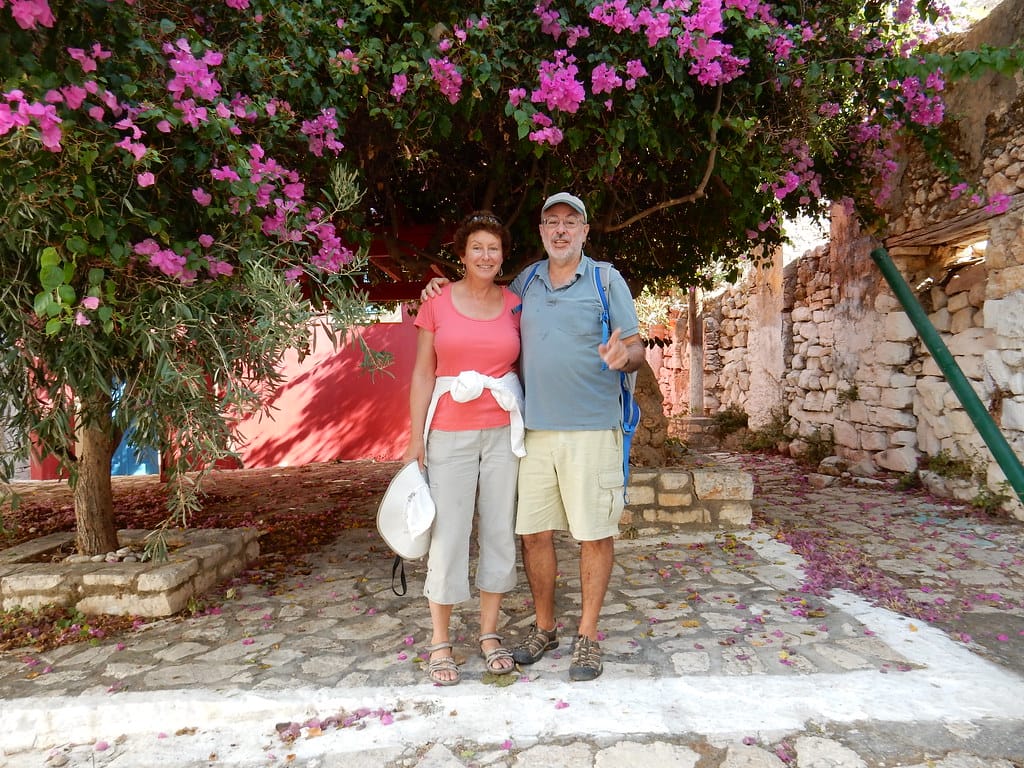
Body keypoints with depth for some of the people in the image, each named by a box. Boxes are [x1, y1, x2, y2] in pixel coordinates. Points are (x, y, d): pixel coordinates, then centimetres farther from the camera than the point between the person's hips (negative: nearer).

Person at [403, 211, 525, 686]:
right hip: (450, 432, -2)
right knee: (448, 532, 1)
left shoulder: (515, 306, 6)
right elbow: (423, 373, 2)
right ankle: (440, 643, 16)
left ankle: (489, 633, 23)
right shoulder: (438, 302, 1)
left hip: (502, 431, 2)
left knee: (499, 529, 8)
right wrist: (415, 438, -3)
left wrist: (526, 431, 2)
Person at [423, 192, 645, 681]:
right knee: (533, 530, 8)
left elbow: (637, 351, 0)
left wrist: (622, 354, -24)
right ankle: (544, 626, 26)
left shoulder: (607, 280, 3)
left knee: (595, 532, 3)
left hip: (591, 429, -3)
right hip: (535, 429, 4)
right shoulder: (526, 282, 13)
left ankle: (588, 634, 19)